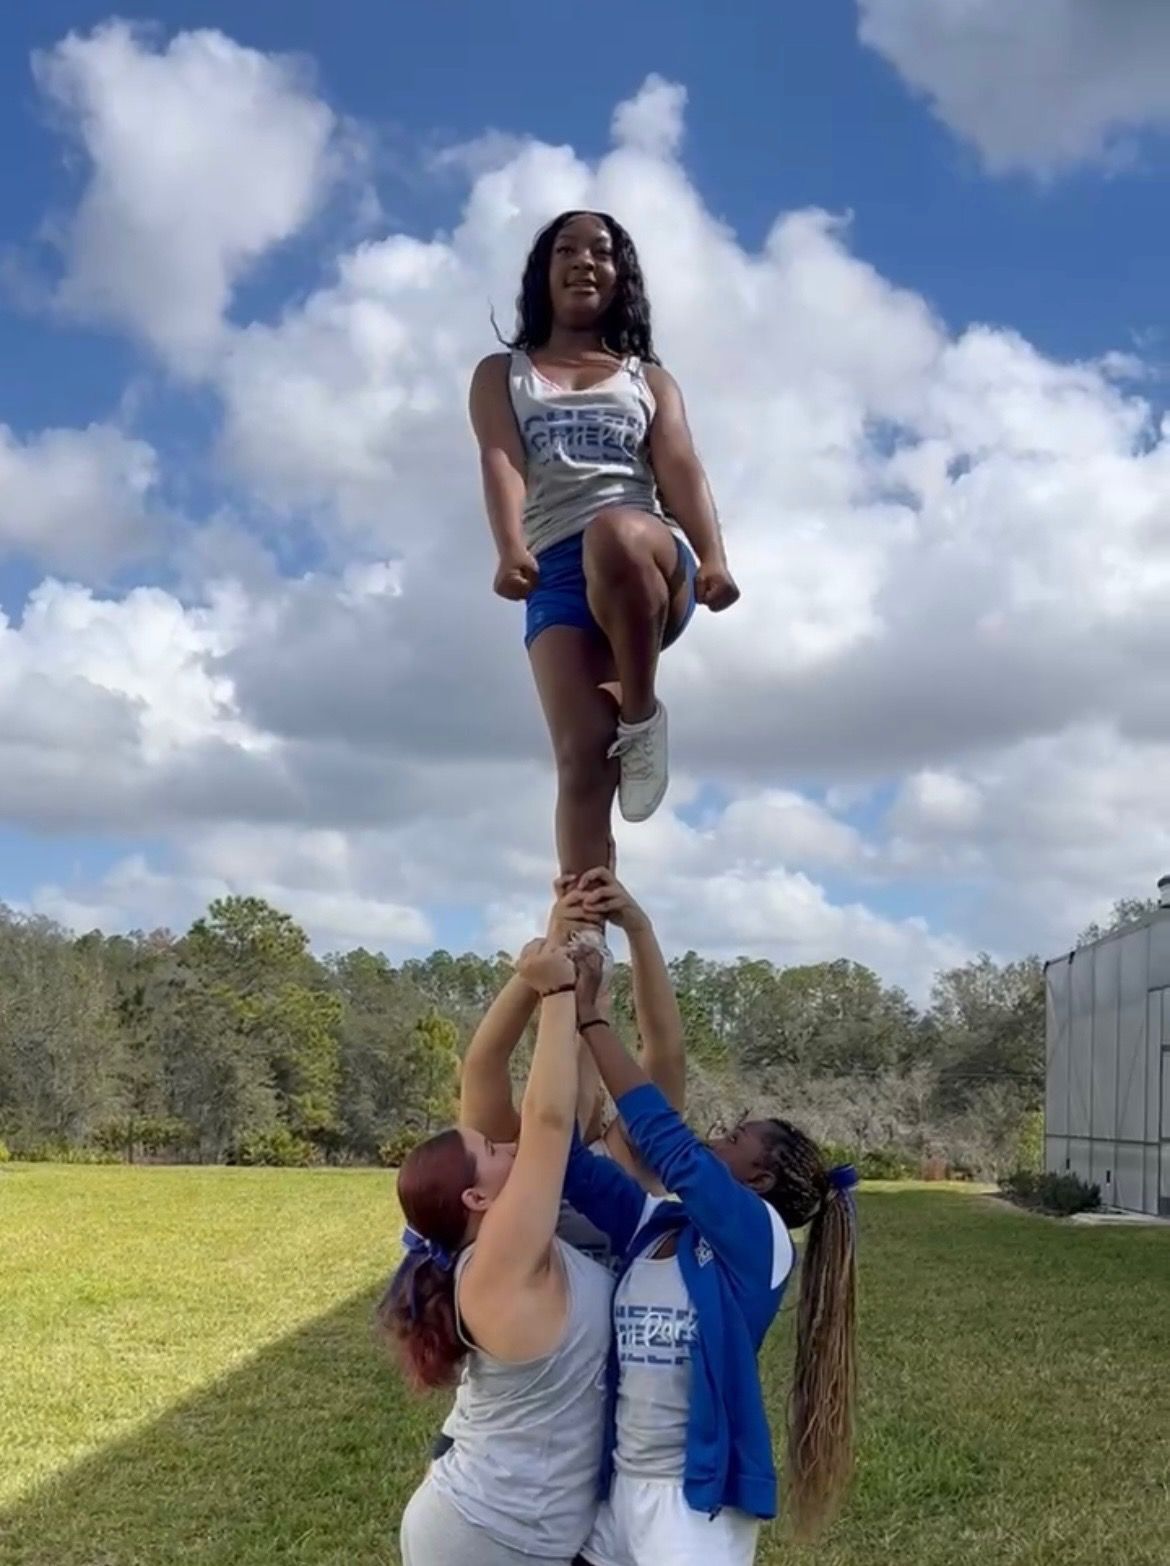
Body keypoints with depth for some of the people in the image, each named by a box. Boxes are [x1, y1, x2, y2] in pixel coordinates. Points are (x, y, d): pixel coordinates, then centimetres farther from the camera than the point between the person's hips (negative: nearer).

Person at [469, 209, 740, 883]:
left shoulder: (650, 380, 25)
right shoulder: (502, 374, 23)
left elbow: (680, 468, 6)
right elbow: (501, 463, 3)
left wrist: (713, 559, -14)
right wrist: (512, 550, -19)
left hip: (649, 559, 0)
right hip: (558, 574, 0)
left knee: (614, 533, -39)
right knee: (583, 753, -21)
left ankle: (641, 710, -19)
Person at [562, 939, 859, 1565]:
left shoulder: (758, 1238, -11)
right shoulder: (651, 1226, 5)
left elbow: (666, 1141, -23)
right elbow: (570, 1158, -3)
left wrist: (590, 1017, -20)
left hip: (695, 1502, -6)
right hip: (616, 1487, 6)